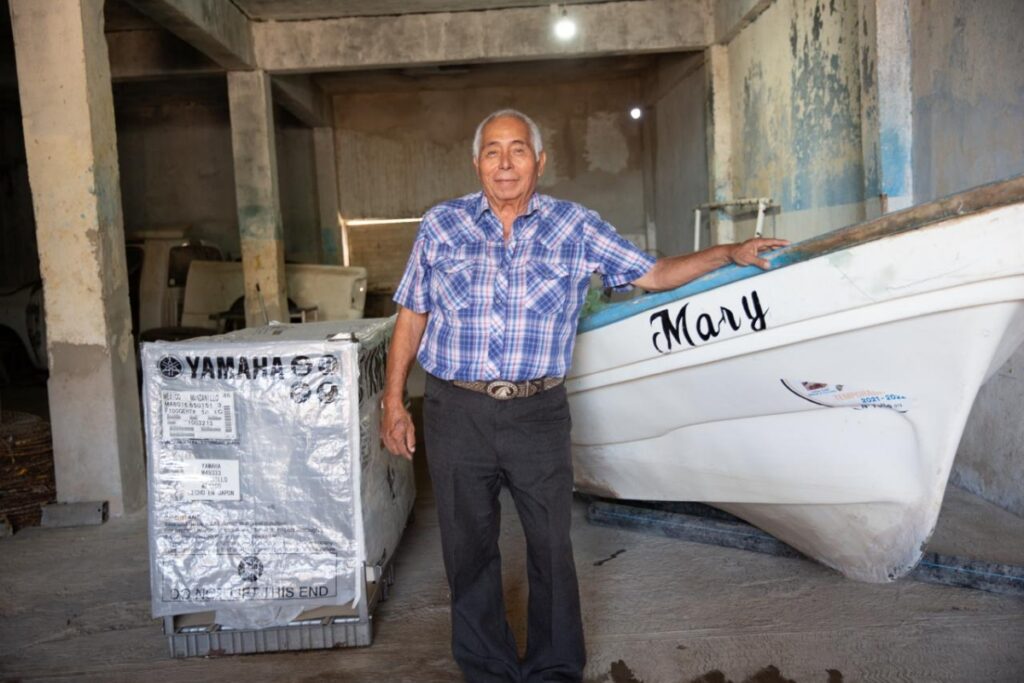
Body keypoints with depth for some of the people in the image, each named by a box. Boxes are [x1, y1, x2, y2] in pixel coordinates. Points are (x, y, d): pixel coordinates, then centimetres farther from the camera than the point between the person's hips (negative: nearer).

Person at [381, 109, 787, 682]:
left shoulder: (576, 228, 3)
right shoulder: (441, 225, 5)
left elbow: (653, 274, 9)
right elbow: (412, 316, 7)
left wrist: (728, 254, 0)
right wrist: (393, 401, 6)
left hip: (538, 414, 0)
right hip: (455, 414, 1)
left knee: (551, 548, 8)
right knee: (468, 549, 11)